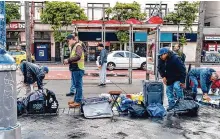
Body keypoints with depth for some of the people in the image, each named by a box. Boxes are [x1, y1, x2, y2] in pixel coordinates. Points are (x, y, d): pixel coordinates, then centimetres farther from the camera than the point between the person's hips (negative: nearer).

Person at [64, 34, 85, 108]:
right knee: (76, 85, 15)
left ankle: (78, 101, -2)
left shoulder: (78, 46, -12)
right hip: (74, 69, 10)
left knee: (78, 85, -6)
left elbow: (78, 56, -25)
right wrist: (68, 61, 6)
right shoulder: (74, 47, 19)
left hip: (78, 69, -10)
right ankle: (76, 99, 24)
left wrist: (68, 60, -19)